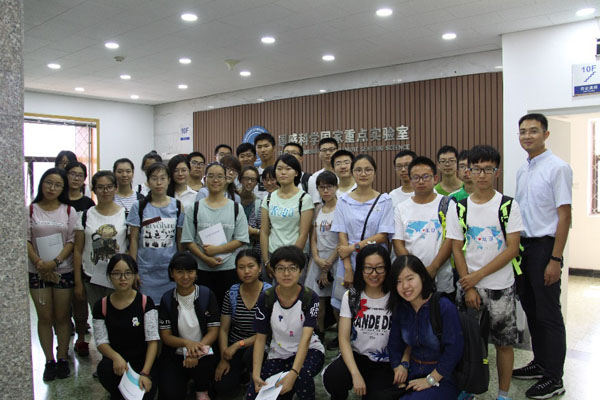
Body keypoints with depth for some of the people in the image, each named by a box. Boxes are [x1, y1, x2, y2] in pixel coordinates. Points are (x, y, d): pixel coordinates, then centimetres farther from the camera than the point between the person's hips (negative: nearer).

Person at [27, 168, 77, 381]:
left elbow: (72, 241, -3)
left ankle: (62, 358, 19)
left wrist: (55, 262, -14)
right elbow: (26, 240, -1)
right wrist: (39, 263, -13)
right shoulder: (31, 210, 3)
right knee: (45, 317, 6)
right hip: (37, 272, 0)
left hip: (63, 271, 0)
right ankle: (49, 360, 17)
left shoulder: (69, 211, 2)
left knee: (62, 317, 7)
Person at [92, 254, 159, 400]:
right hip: (116, 361, 3)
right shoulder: (101, 306, 2)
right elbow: (101, 341, -1)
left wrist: (145, 373, -22)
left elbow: (153, 340, -9)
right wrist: (116, 357, -24)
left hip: (143, 361, -3)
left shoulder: (145, 302, -5)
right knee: (105, 368, -31)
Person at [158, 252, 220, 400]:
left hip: (203, 351, 0)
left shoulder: (207, 295, -4)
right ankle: (184, 379, 13)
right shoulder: (167, 299, 1)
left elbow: (213, 331, -6)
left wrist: (196, 352, -23)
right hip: (174, 354, 0)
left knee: (204, 359, -33)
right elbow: (165, 336, -1)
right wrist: (187, 343, -22)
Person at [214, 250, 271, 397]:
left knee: (250, 355, -35)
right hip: (233, 348, 3)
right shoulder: (232, 293, -1)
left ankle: (253, 374, 0)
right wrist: (224, 357, -7)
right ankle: (242, 371, 20)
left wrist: (238, 345, -18)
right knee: (223, 388, -11)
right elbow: (223, 329, 3)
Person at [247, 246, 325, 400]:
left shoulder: (310, 298, -16)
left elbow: (306, 339, -25)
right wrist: (256, 374, -20)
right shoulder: (266, 298, -10)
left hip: (309, 351, -3)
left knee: (302, 374, -36)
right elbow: (260, 338, -7)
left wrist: (293, 373, -38)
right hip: (278, 354, 3)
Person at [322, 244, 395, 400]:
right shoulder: (351, 296, 1)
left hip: (385, 364, 0)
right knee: (331, 377, -29)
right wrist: (356, 374, -19)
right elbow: (343, 338, -6)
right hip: (356, 356, 1)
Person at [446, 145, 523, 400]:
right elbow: (457, 250, 0)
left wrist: (478, 275, -13)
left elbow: (512, 249, -9)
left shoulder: (509, 206, -4)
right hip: (468, 285, 1)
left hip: (501, 286, -1)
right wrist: (468, 288, -7)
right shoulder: (458, 207, 1)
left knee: (504, 342, 8)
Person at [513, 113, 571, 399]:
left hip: (544, 246, -7)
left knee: (548, 314, 0)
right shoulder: (522, 171, 12)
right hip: (522, 246, 8)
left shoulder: (557, 168, -11)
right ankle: (540, 363, 31)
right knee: (531, 310, 16)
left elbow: (564, 216, -14)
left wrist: (555, 260, -17)